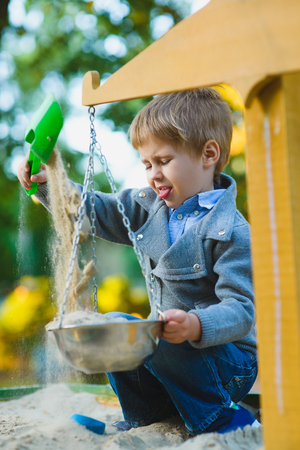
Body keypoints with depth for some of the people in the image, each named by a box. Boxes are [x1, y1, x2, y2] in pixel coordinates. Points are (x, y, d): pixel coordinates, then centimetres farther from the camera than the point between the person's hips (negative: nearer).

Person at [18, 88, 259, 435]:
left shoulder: (230, 230, -21)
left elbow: (241, 310, -26)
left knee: (158, 342, -30)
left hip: (228, 358, -8)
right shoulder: (151, 207, 3)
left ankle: (224, 422, -11)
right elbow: (98, 211, 11)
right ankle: (144, 420, 15)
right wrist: (49, 184, -3)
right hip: (169, 349, 8)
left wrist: (198, 325, -45)